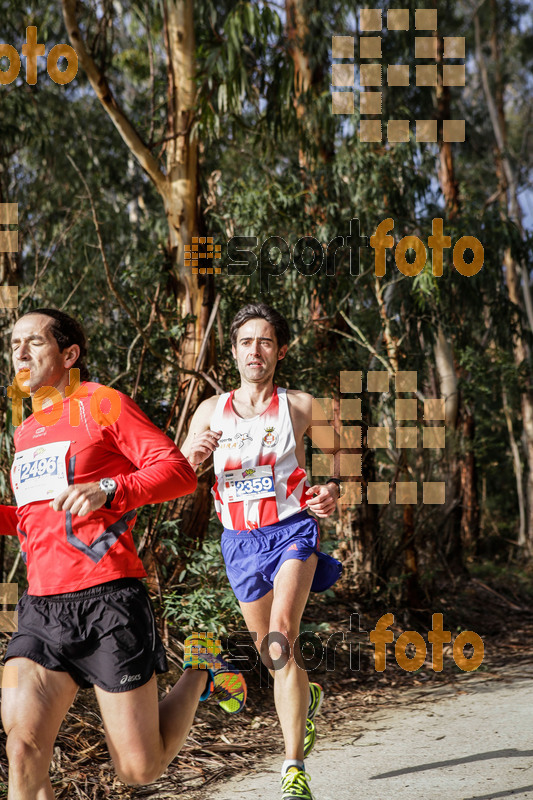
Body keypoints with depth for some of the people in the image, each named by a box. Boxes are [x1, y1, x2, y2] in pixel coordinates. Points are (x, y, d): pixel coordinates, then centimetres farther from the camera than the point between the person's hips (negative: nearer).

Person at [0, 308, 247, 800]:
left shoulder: (102, 404, 0)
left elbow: (180, 472, -9)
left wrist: (106, 490, -24)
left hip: (108, 599, -5)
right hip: (42, 608, 6)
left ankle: (200, 672, 26)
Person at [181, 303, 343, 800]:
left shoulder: (300, 406, -1)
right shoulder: (210, 411, 6)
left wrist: (331, 492, -10)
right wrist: (191, 453, -17)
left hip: (292, 530, -4)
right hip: (240, 540, 4)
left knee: (280, 639, -25)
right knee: (269, 651, 16)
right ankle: (307, 697, 51)